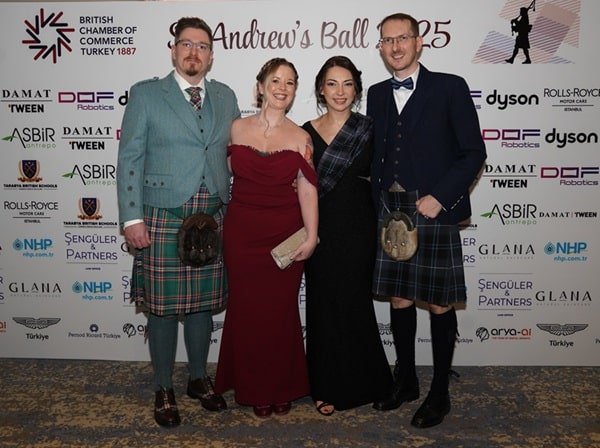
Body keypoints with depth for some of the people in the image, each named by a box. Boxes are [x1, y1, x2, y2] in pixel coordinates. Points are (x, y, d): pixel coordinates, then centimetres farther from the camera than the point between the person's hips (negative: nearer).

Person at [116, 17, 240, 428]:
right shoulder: (146, 94, 2)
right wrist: (132, 217, -8)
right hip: (163, 218, -3)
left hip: (213, 219, 3)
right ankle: (164, 390, 25)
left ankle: (199, 379, 33)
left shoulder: (226, 97, 11)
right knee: (163, 307, 5)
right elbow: (129, 158, -1)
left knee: (202, 303, 13)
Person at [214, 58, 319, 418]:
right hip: (242, 232, 1)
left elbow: (307, 189, -3)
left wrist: (311, 237, -9)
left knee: (281, 309, 7)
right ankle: (253, 388, 27)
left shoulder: (300, 137, 0)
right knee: (247, 308, 8)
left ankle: (283, 388, 27)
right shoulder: (238, 129, 3)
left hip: (285, 233, -1)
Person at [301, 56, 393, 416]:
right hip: (320, 232, 2)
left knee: (352, 305, 7)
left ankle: (354, 384, 26)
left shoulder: (369, 130, -1)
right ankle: (327, 385, 26)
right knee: (323, 307, 9)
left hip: (357, 232, -2)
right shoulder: (306, 133, 4)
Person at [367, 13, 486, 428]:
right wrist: (380, 205, 3)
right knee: (399, 299, 12)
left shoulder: (449, 87, -1)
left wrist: (439, 198, -14)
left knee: (440, 304, 3)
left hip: (434, 210, -4)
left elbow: (474, 152, -5)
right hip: (390, 211, 5)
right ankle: (406, 381, 29)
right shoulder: (377, 94, 13)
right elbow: (377, 155, 14)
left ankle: (440, 393, 19)